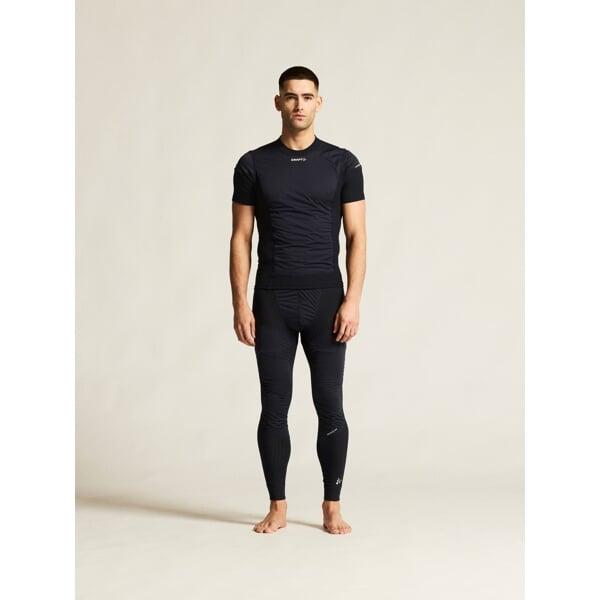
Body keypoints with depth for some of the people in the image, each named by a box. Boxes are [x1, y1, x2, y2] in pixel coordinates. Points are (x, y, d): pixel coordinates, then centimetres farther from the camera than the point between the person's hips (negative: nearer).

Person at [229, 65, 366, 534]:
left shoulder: (343, 163, 1)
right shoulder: (254, 164, 3)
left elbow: (357, 236, -1)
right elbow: (241, 238, 2)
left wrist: (352, 300, -11)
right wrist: (241, 304, -5)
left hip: (325, 300, -1)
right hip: (273, 302, 1)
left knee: (330, 406, 2)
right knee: (275, 407, 5)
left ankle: (332, 508, 14)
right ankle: (278, 508, 17)